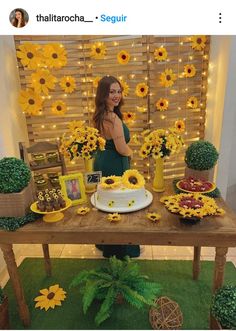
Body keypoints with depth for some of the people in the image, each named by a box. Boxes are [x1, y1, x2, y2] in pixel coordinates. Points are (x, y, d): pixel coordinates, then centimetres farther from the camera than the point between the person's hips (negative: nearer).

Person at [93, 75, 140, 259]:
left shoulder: (100, 115, 5)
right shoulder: (113, 118, -24)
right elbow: (122, 149, -25)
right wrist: (131, 153, -3)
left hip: (102, 160, 10)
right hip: (114, 165, -9)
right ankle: (121, 249, 26)